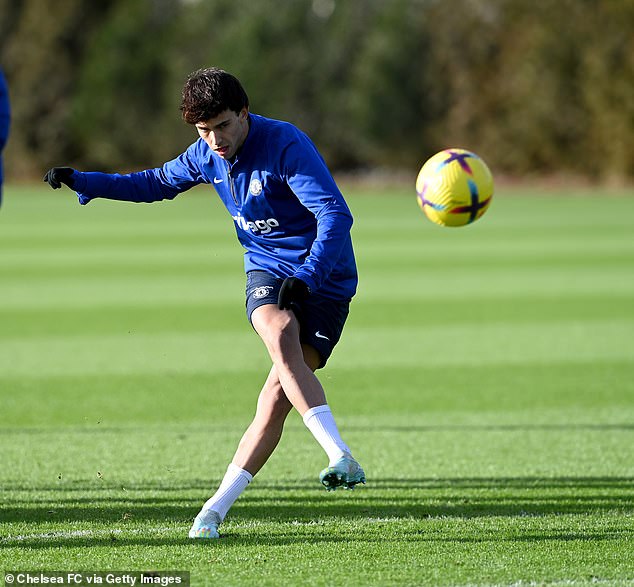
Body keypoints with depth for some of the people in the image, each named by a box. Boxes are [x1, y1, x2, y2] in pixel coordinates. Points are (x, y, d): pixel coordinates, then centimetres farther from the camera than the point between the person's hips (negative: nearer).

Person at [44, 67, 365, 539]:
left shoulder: (286, 145, -20)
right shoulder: (206, 155, 2)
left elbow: (336, 214, -27)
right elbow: (157, 183, 22)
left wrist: (305, 277, -39)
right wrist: (80, 181, 15)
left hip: (323, 276, -4)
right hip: (266, 270, 4)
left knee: (279, 392, -17)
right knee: (281, 338, -29)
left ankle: (218, 506, -16)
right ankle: (343, 459, -35)